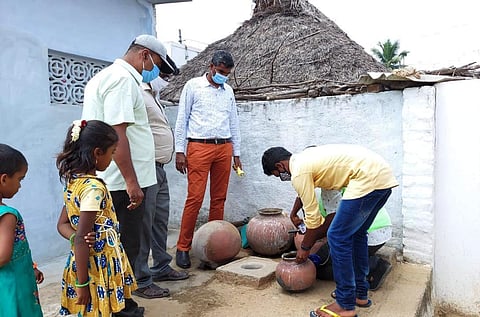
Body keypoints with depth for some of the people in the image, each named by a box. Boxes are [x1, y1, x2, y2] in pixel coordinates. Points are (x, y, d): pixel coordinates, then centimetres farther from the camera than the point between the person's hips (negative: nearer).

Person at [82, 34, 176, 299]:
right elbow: (117, 133, -24)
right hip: (123, 181, -10)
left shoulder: (104, 76, 18)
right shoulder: (123, 79, -15)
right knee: (127, 245, 2)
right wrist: (131, 182, -22)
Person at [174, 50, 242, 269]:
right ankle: (183, 248, 2)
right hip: (199, 146, -4)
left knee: (219, 198, 6)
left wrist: (236, 153, 16)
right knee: (195, 198, -8)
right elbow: (182, 119, 1)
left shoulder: (228, 91, 17)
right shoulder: (193, 86, 4)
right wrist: (179, 151, -6)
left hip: (224, 148, 5)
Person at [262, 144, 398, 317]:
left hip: (368, 178, -11)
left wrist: (305, 248, 13)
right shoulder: (305, 157, 22)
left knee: (338, 237, -3)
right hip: (383, 173, 11)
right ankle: (360, 293, 32)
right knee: (356, 233, 21)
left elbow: (313, 217, 0)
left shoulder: (299, 171, -6)